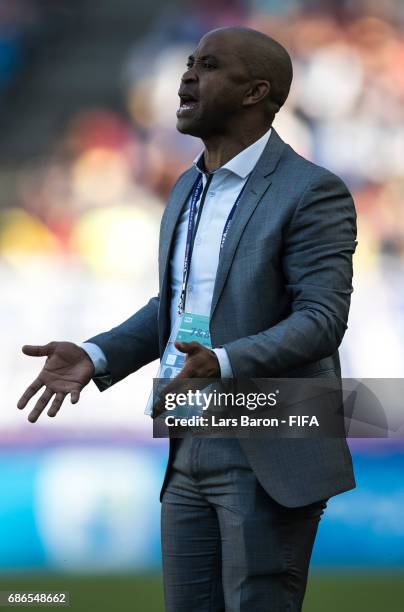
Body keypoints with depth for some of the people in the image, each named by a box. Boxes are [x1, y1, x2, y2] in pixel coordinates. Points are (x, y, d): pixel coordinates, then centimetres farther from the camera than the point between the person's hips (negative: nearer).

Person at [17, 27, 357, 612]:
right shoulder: (188, 190, 15)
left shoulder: (311, 192, -11)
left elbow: (322, 318, -18)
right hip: (190, 455, 8)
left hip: (270, 460, -8)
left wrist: (223, 364, -33)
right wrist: (95, 357, 5)